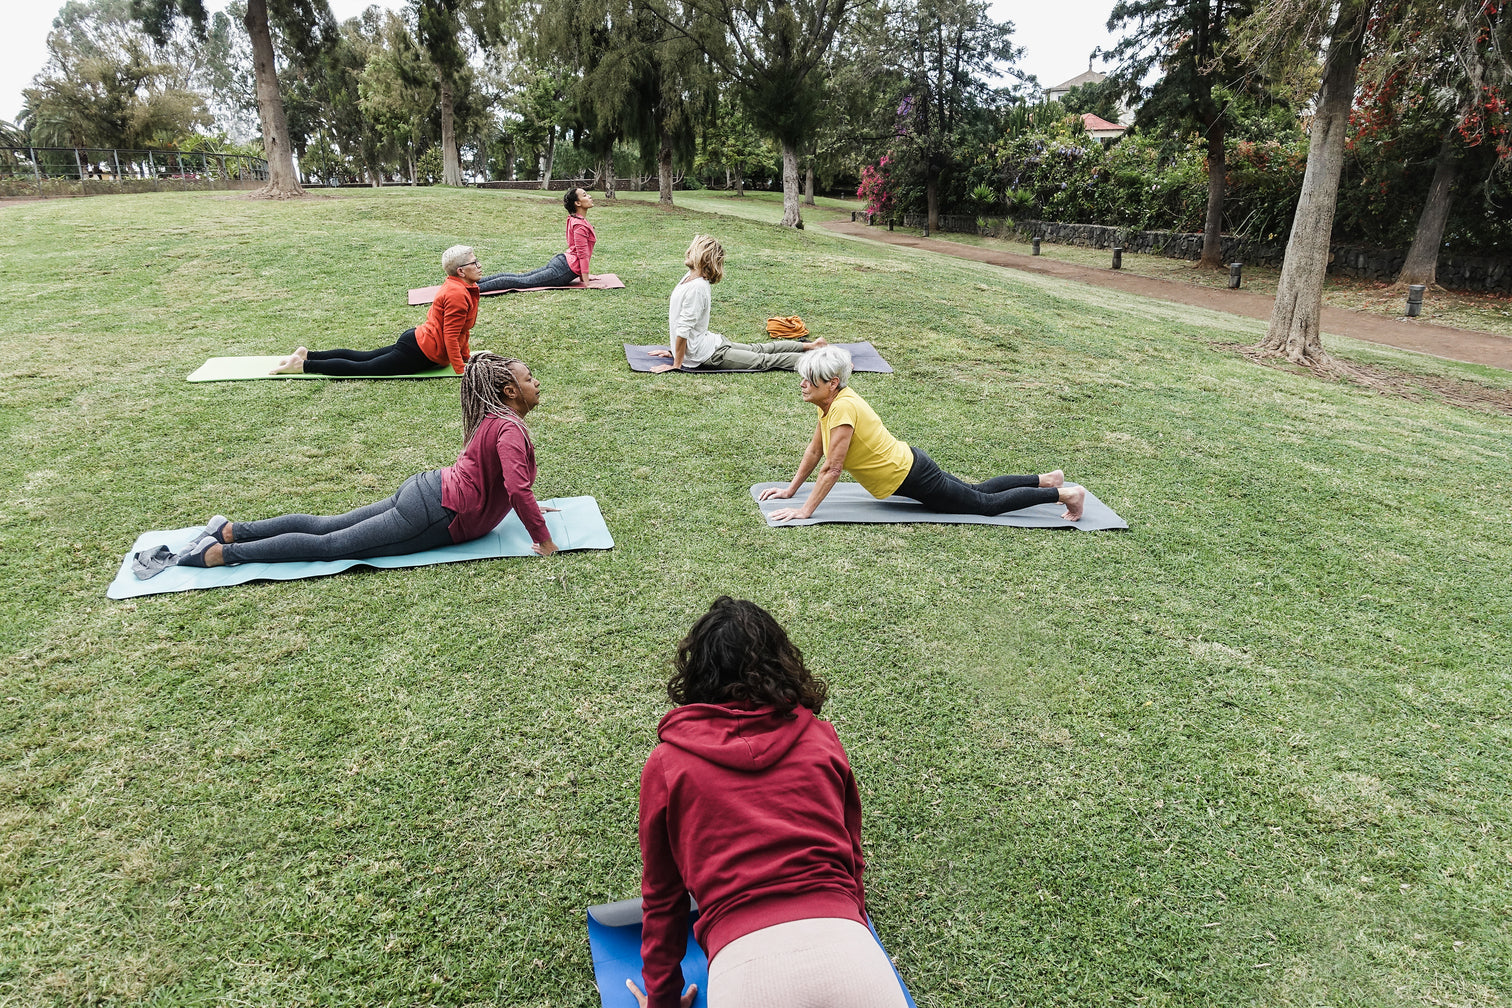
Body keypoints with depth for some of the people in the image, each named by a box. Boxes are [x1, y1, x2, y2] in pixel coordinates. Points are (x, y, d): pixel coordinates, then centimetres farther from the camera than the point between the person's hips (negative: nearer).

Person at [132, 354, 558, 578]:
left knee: (326, 525, 12)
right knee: (331, 544, -6)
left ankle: (230, 530, 12)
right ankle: (213, 554, -6)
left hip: (427, 491, 9)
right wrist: (543, 539, -21)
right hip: (435, 516, -9)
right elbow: (518, 489, -29)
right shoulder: (510, 429, -18)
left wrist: (530, 507, 29)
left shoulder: (492, 420, 15)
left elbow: (507, 484, 30)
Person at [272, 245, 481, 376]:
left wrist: (465, 357, 22)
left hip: (416, 341, 10)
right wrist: (461, 370, -23)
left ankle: (308, 355, 21)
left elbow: (457, 330, 22)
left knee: (363, 357, 17)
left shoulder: (454, 286, 12)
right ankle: (303, 364, -3)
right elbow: (451, 337, -25)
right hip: (420, 353, -10)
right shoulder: (457, 294, -22)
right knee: (361, 368, -5)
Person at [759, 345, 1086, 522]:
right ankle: (1046, 480, 36)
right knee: (976, 490, 24)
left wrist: (804, 511, -26)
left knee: (987, 503, 3)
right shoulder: (830, 402, -1)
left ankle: (1066, 493, 12)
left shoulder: (843, 408, -28)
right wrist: (789, 491, 11)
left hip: (912, 478, -8)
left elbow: (832, 469, -29)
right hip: (908, 464, 8)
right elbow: (815, 450, 10)